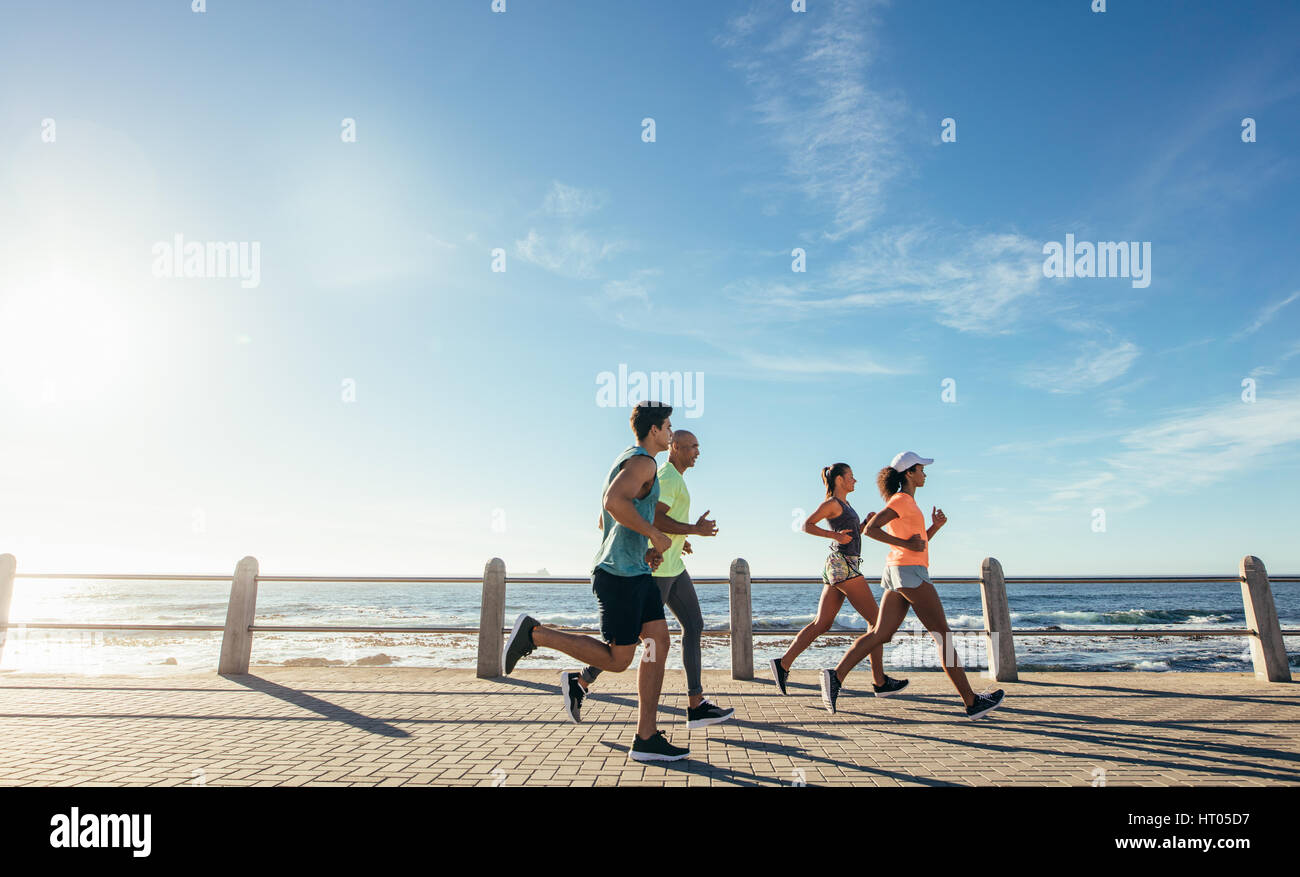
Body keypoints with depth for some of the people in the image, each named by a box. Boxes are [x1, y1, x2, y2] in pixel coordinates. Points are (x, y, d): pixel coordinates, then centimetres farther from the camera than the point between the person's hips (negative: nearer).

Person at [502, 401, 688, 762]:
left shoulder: (625, 462, 21)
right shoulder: (641, 461, -11)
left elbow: (604, 522, 26)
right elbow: (613, 502, -31)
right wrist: (655, 534, -20)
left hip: (635, 572, 10)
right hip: (619, 573, -10)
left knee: (659, 643, 5)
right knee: (617, 659, -4)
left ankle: (646, 738, 7)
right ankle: (534, 633, 3)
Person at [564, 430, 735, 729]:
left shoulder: (670, 478, 19)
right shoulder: (668, 477, -13)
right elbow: (654, 518, -25)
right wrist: (694, 530, -19)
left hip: (672, 566, 11)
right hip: (658, 566, -11)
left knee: (694, 626, 5)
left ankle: (696, 706, 7)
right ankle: (580, 682, 11)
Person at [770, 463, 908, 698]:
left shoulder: (844, 505, 21)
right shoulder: (832, 503, -6)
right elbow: (807, 525, -13)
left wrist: (866, 522, 12)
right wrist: (833, 535, -21)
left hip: (838, 568, 9)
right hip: (843, 566, -9)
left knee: (821, 624, 5)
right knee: (875, 619, -2)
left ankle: (783, 664, 2)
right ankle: (880, 682, 2)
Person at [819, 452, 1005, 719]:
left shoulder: (906, 503, 22)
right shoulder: (902, 499, -8)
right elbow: (870, 529, -17)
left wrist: (935, 526, 9)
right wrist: (905, 544, -17)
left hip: (897, 574, 9)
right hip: (910, 572, -9)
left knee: (880, 635, 2)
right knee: (944, 636, -1)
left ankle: (836, 677, -8)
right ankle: (972, 702, 7)